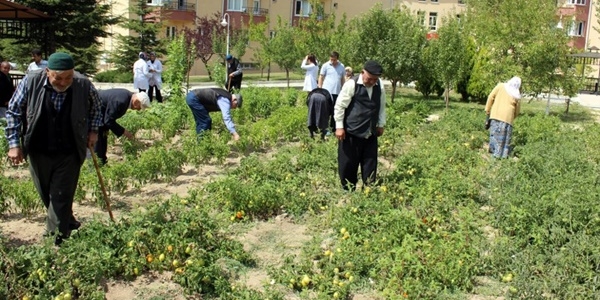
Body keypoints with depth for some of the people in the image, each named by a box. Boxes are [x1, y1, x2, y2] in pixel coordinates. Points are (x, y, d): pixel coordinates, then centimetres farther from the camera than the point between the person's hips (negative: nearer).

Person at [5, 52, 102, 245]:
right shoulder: (31, 82, -16)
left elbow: (95, 108, 7)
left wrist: (93, 131, 2)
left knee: (61, 198, 0)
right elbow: (14, 112, -5)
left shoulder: (84, 85, -16)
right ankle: (68, 224, 42)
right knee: (47, 196, 18)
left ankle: (58, 241, 9)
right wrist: (14, 144, -7)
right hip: (39, 152, 2)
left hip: (69, 154, -2)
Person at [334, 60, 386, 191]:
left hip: (371, 133, 5)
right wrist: (339, 127, -11)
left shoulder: (380, 86, 1)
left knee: (370, 164, 9)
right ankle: (348, 191, 19)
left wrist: (381, 125, 15)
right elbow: (339, 106, -10)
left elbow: (382, 106, 15)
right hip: (351, 132, -5)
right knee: (348, 163, 4)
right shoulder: (352, 84, -14)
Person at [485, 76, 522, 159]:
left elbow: (491, 97, 0)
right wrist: (513, 117, 29)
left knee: (494, 134, 9)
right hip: (507, 118, -1)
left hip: (495, 114, 1)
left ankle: (493, 151, 11)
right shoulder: (517, 95, 5)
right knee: (504, 137, 5)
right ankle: (500, 154, 5)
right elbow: (517, 110, 12)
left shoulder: (501, 86, 3)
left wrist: (487, 110, 7)